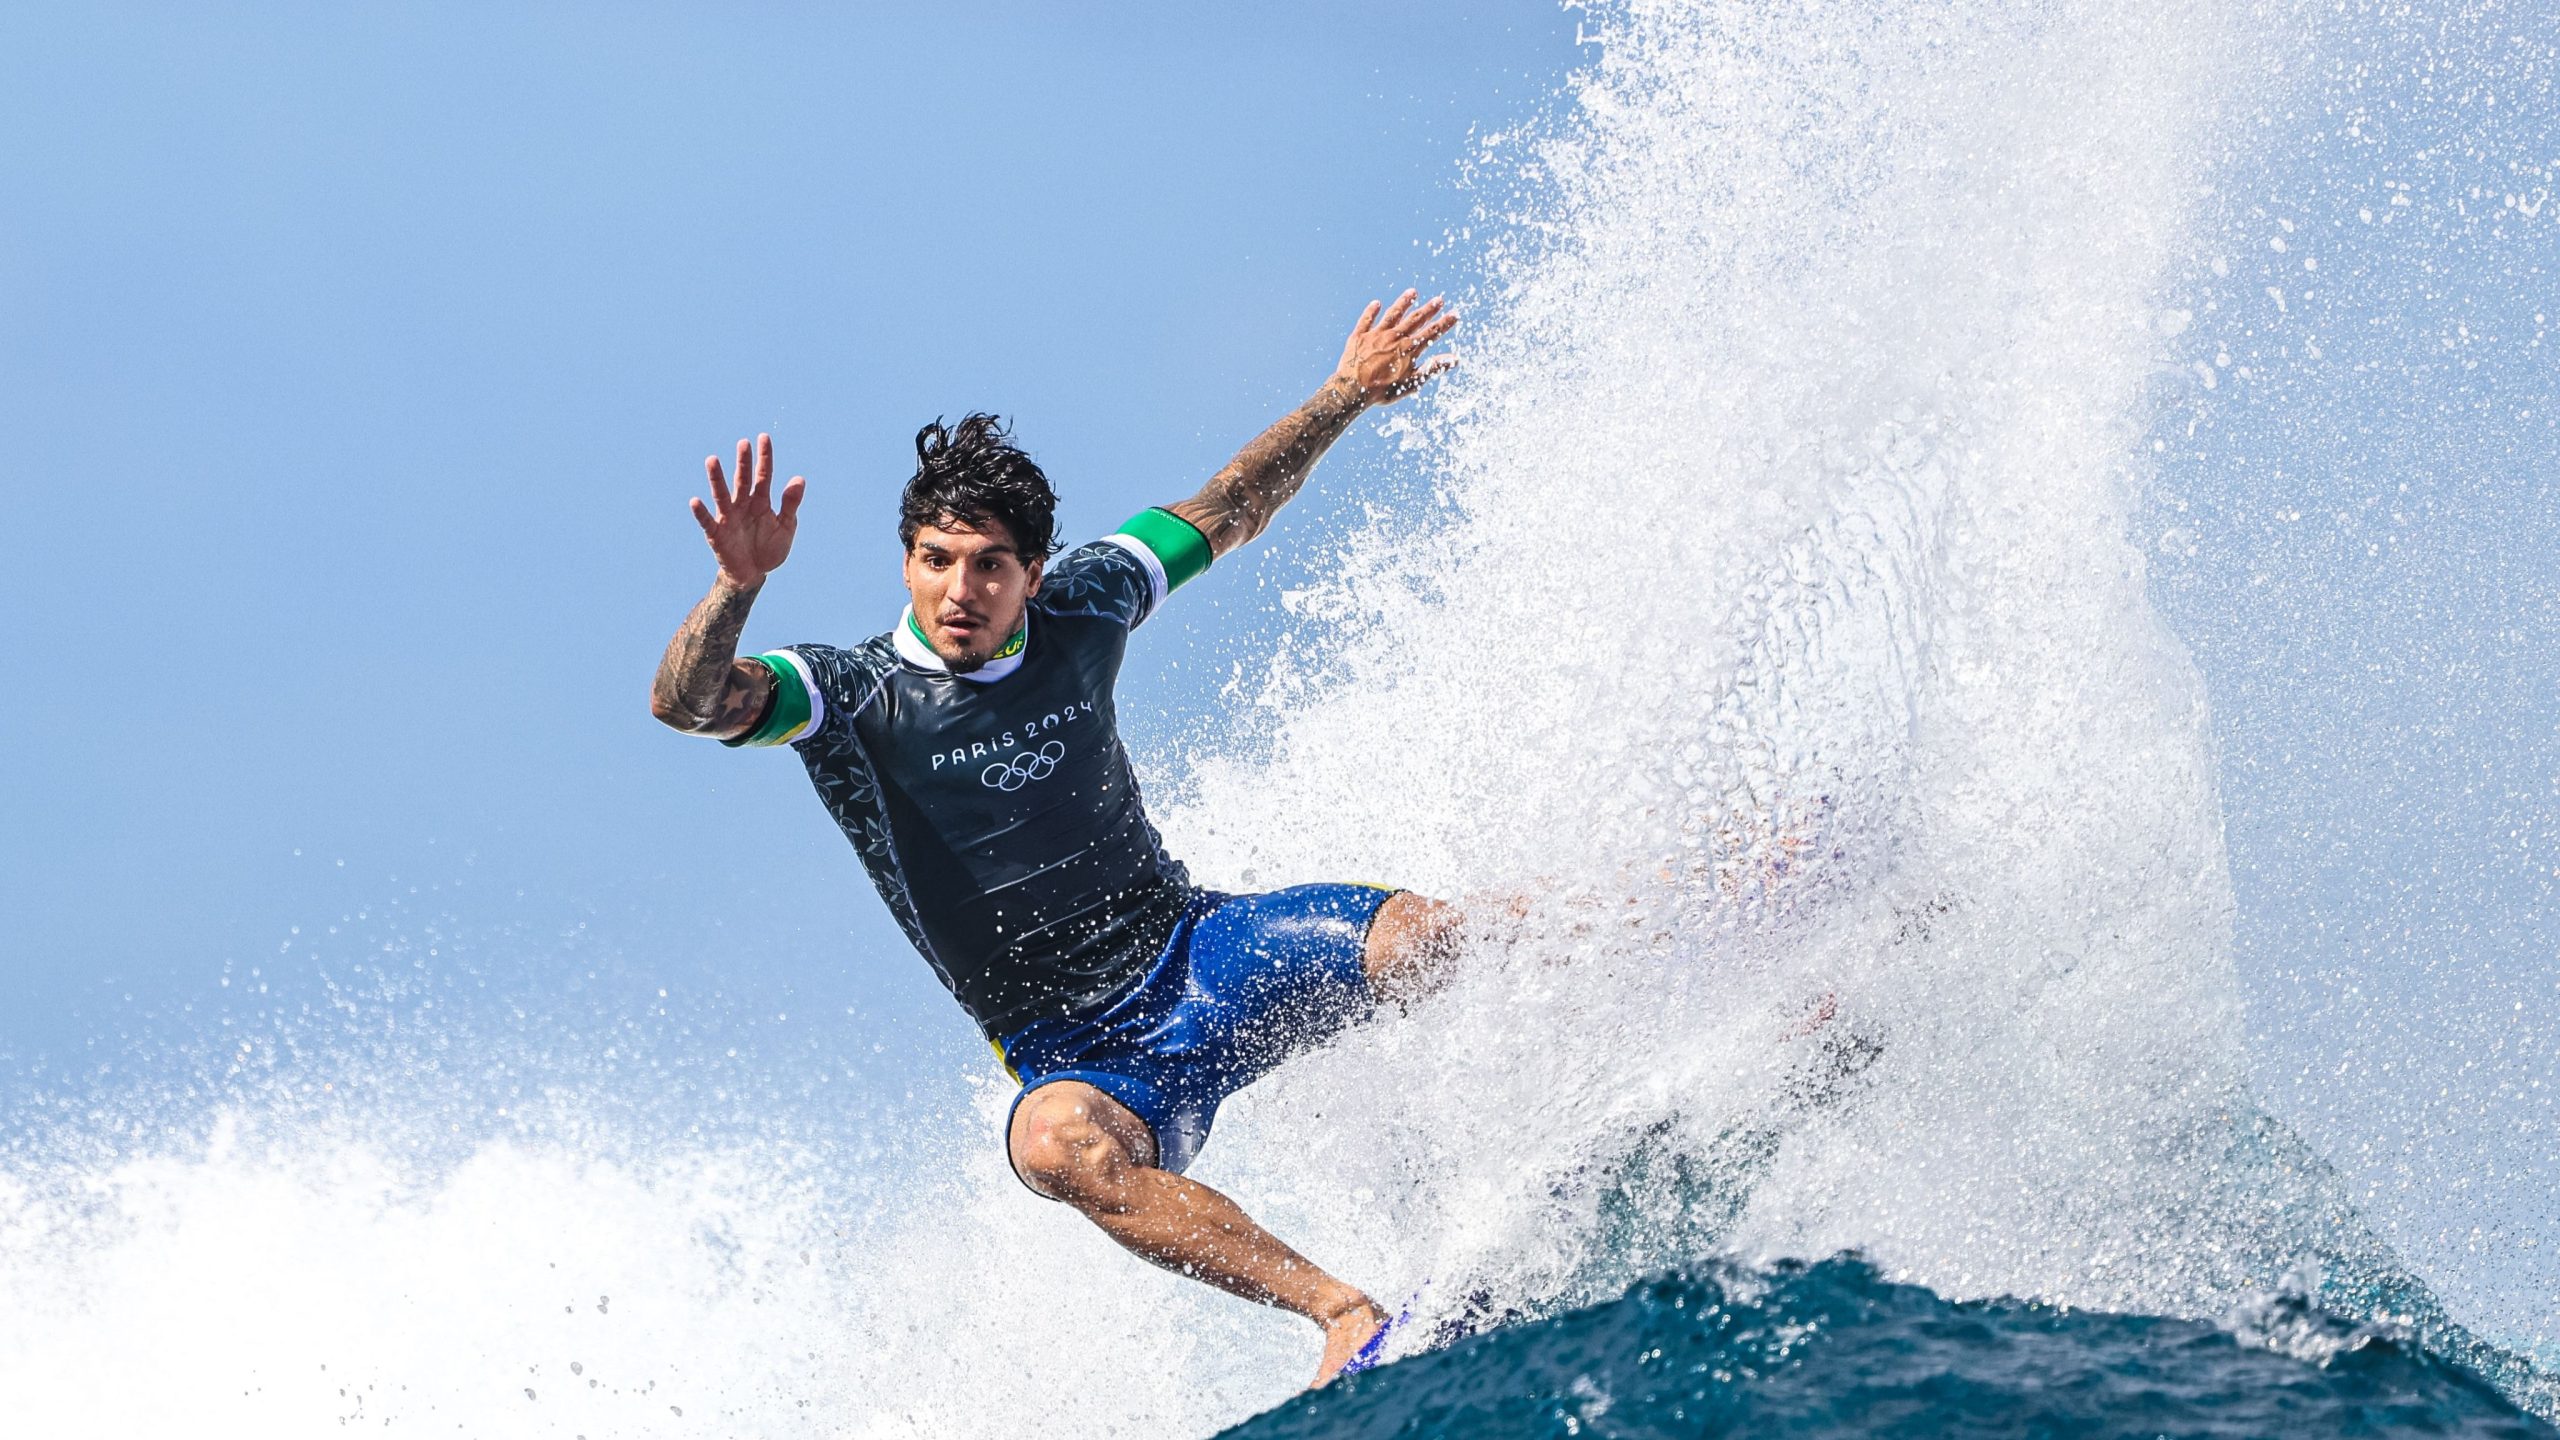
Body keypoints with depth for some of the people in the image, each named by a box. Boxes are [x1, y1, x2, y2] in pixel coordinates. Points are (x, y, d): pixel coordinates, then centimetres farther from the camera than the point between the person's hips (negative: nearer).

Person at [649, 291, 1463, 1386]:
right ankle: (1346, 1316, -43)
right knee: (1057, 1144, -40)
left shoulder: (1076, 613, 1)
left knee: (1427, 937, -23)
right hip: (1077, 1053, -3)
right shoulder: (849, 697, -10)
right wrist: (736, 588, -47)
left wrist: (1344, 397, 17)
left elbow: (1223, 515, 17)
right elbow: (687, 701, -29)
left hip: (1200, 949, 4)